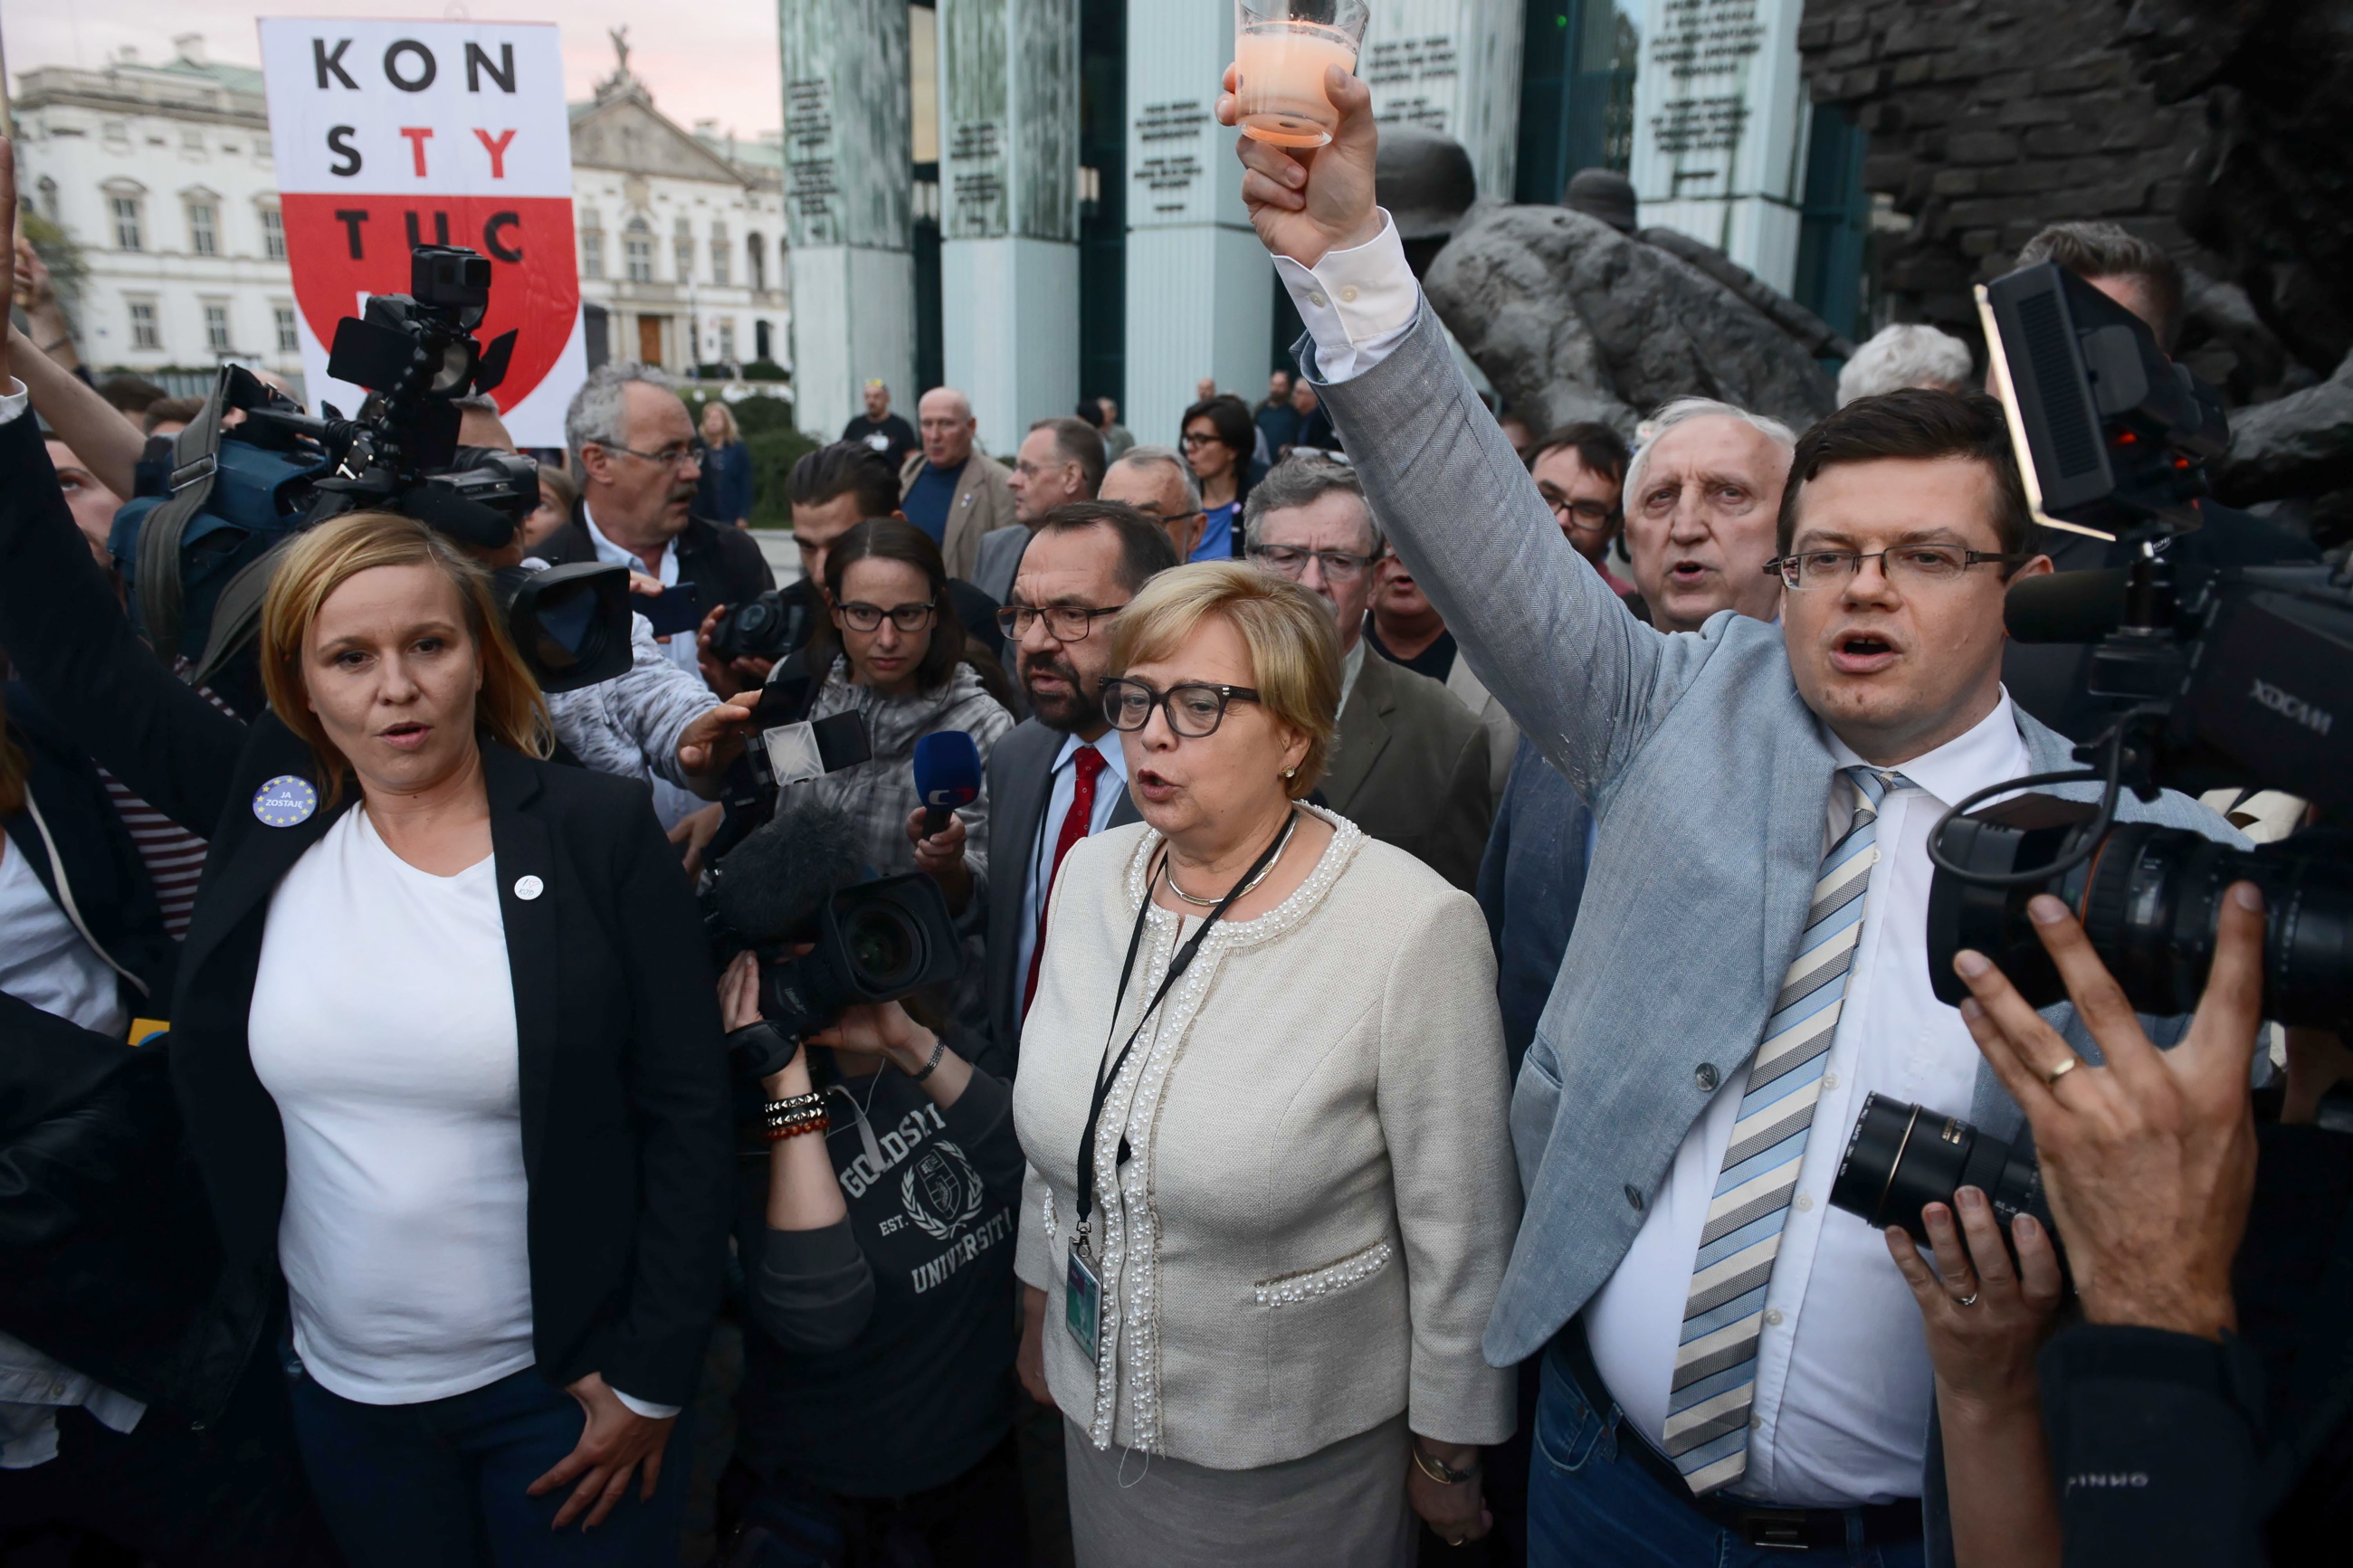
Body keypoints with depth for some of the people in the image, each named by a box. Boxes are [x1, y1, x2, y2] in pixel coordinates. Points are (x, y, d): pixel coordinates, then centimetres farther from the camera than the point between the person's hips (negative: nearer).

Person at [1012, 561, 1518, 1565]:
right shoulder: (1092, 873, -6)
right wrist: (1038, 1310, 15)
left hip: (1304, 1457, -5)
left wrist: (1448, 1457, -6)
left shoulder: (1412, 927, -25)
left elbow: (1460, 1230, -16)